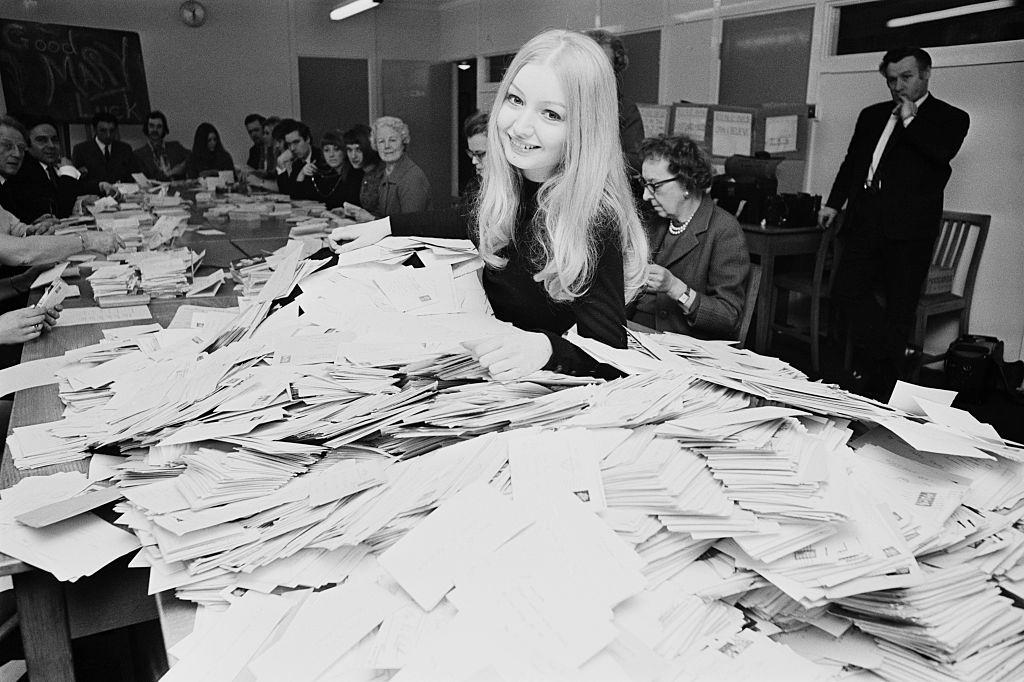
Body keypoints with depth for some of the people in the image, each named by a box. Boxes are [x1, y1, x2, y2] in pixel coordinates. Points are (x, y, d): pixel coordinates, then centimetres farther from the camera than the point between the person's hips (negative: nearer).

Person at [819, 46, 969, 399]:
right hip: (866, 221, 5)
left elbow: (942, 153, -15)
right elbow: (851, 162, 23)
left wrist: (909, 119, -11)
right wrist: (834, 203, 14)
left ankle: (883, 389, 11)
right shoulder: (871, 115, 20)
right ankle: (893, 356, 11)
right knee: (846, 290, -6)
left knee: (900, 304, 0)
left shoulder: (951, 118, 6)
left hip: (909, 226, -4)